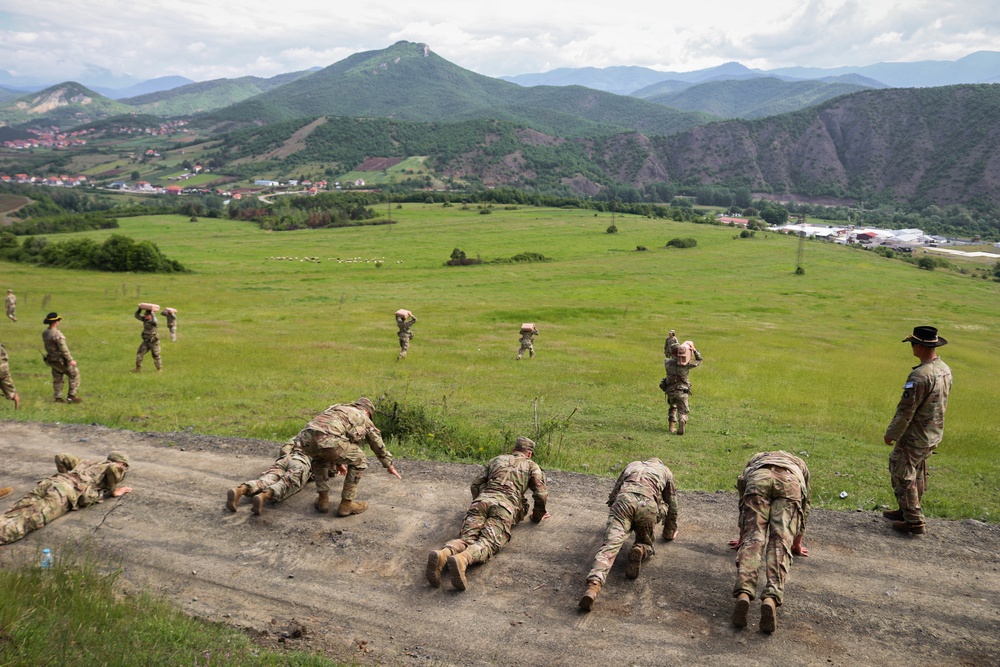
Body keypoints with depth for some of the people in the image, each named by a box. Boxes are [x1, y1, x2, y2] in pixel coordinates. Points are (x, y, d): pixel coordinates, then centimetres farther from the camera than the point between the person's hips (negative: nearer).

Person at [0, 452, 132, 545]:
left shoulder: (86, 463, 39)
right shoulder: (114, 467, 19)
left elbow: (60, 457, 41)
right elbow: (113, 469, -7)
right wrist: (113, 491, 7)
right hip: (67, 492, -7)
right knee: (27, 521, -26)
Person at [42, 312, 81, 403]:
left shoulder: (44, 333, 0)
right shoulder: (57, 334, -27)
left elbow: (47, 346, 12)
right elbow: (63, 349, -26)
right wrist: (71, 360, -18)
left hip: (52, 360, 8)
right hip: (62, 361, -8)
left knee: (57, 379, 17)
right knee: (74, 375, 6)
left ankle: (58, 398, 21)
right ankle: (71, 396, 6)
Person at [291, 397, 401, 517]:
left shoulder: (336, 409, 43)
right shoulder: (364, 419, 28)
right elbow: (379, 446, 39)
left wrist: (338, 461, 73)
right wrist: (389, 466, 56)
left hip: (306, 439, 6)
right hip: (328, 440, -6)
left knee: (319, 459, 40)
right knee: (359, 461, 19)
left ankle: (323, 500, 34)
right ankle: (346, 505, 20)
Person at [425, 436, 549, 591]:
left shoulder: (496, 459, 34)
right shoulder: (532, 466, 25)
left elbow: (476, 485, 33)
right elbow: (541, 494, 14)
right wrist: (537, 517, 31)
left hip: (482, 499, 3)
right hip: (505, 506, -3)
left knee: (466, 538, -12)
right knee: (487, 543, -20)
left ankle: (442, 554, -45)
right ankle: (461, 559, -53)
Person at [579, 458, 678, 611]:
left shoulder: (631, 465, 39)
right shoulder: (665, 471, 35)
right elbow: (672, 506, 38)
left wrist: (614, 522, 56)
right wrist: (670, 532, 53)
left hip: (623, 500, 0)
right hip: (648, 504, 0)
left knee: (610, 544, -15)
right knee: (645, 542, 25)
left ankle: (594, 585, -40)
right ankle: (639, 551, -13)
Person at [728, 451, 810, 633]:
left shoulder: (755, 460, 46)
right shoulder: (800, 464, 46)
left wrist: (742, 538, 57)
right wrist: (797, 544, 57)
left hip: (757, 478, 0)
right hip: (791, 483, 0)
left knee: (753, 537, -7)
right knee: (780, 542, -7)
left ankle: (743, 593, -30)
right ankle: (771, 598, -30)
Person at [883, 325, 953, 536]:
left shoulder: (920, 375, -29)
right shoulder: (945, 369, 1)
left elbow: (906, 410, -24)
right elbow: (943, 403, 12)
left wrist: (891, 434, -12)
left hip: (915, 437, -9)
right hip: (934, 434, 9)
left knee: (902, 475, 4)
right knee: (918, 474, 21)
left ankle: (914, 521, 9)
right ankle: (906, 510, 36)